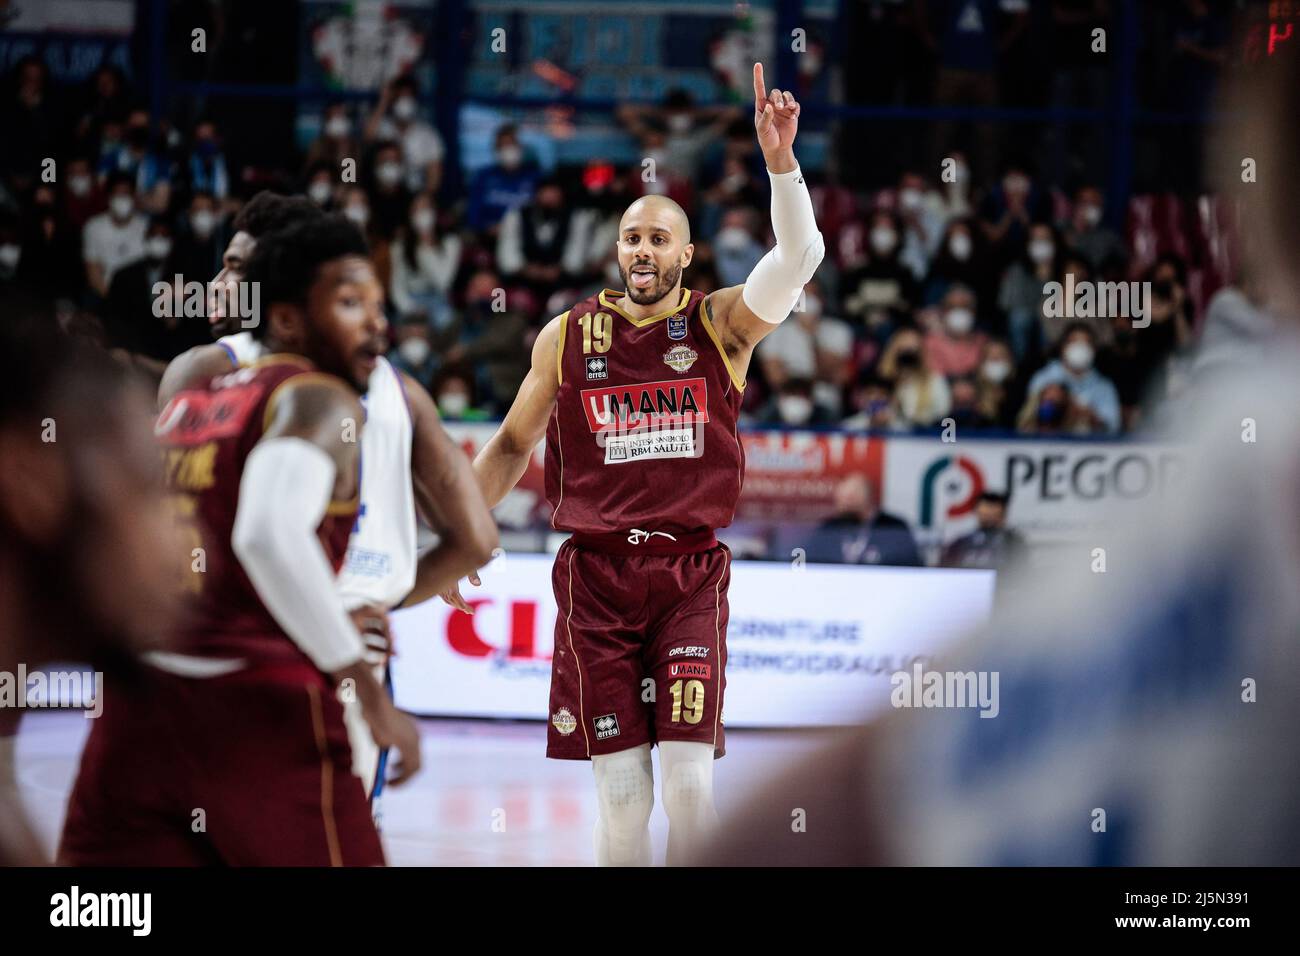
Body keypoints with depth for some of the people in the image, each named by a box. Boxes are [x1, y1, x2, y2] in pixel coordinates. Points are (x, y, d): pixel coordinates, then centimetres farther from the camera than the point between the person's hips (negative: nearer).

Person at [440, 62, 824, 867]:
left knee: (689, 778, -10)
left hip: (691, 573, -1)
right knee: (621, 791, -1)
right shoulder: (568, 337, 7)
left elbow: (799, 258, -15)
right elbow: (512, 445, 18)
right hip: (596, 572, 1)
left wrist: (781, 162, -29)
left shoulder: (721, 326, 2)